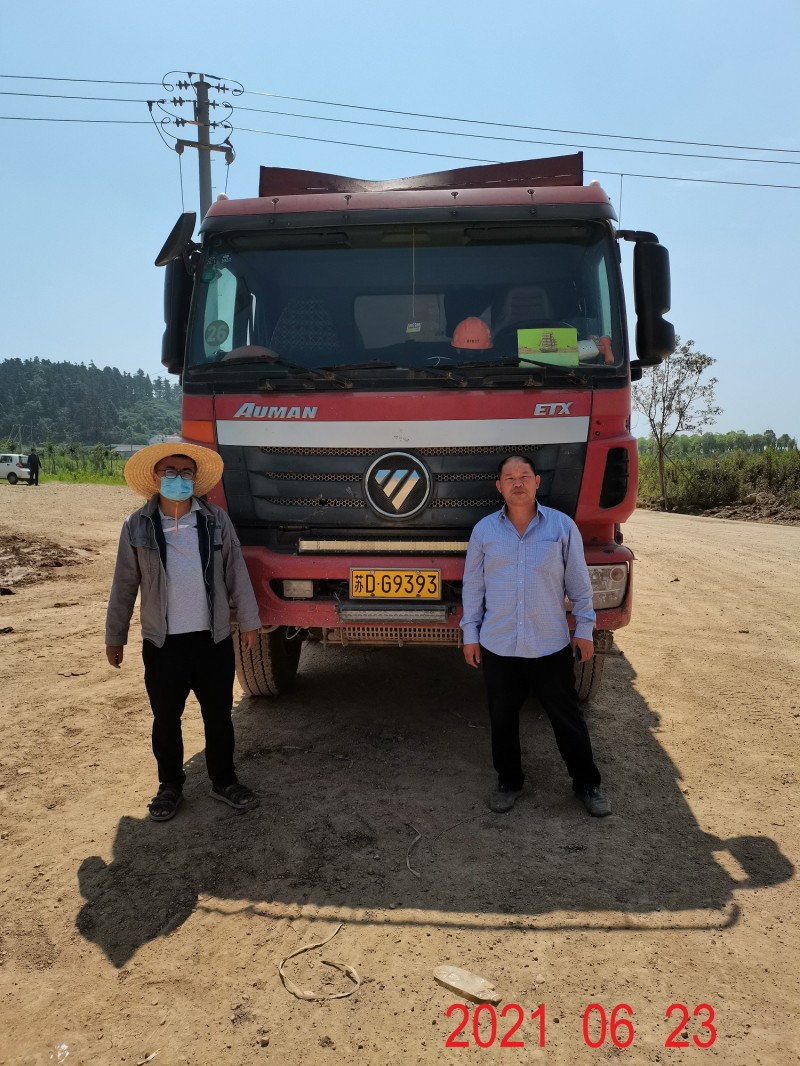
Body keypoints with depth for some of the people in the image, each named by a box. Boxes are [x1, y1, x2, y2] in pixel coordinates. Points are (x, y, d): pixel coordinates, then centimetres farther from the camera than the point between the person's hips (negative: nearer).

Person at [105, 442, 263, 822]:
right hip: (162, 644, 0)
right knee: (166, 720, 13)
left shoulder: (216, 520, -1)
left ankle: (224, 781, 30)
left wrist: (248, 620, 2)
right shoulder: (137, 526, -3)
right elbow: (125, 585, 2)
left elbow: (236, 573, 2)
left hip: (214, 639, 1)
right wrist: (115, 636, 6)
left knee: (218, 716, 12)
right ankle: (170, 785, 33)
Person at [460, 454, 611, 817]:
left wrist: (584, 629, 2)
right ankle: (509, 782, 32)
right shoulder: (484, 530, 1)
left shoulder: (562, 526, -2)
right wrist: (470, 634, 4)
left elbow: (578, 582, 3)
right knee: (502, 720, 13)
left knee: (567, 718, 10)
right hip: (498, 647, 1)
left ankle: (587, 784, 28)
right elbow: (473, 585, 6)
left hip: (551, 646, -1)